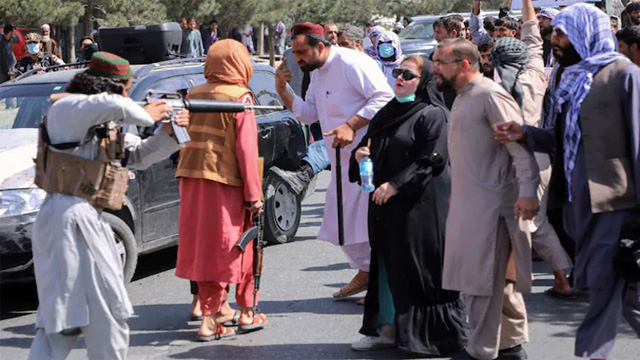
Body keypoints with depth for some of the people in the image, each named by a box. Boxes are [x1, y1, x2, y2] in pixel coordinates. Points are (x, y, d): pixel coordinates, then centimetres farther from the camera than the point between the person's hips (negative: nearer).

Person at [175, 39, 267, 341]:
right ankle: (247, 314, 15)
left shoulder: (194, 95, 9)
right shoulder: (240, 97, -8)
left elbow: (186, 137, 13)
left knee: (204, 247, 12)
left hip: (192, 180, 5)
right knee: (234, 249, 6)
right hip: (225, 182, -5)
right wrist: (254, 194, -9)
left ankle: (216, 308, 20)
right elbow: (246, 149, -11)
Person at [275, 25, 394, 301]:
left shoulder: (351, 63, -14)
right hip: (342, 160, 10)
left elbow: (384, 97, -19)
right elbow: (308, 114, 18)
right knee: (338, 221, 13)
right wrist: (282, 90, 4)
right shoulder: (317, 74, 15)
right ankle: (365, 272, 28)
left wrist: (351, 126, -25)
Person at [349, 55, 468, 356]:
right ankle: (387, 328, 17)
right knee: (386, 263, 10)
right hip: (386, 206, 7)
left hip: (420, 204, -7)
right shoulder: (387, 113, 15)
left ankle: (428, 333, 4)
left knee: (417, 265, -4)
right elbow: (369, 144, 21)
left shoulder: (431, 115, -8)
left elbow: (431, 159, -16)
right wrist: (359, 154, -3)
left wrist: (395, 185, -19)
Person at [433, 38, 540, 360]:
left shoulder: (490, 96, -14)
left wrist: (527, 191, -26)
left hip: (491, 204, -10)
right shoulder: (462, 98, 16)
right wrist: (455, 194, 23)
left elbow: (520, 144, -19)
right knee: (499, 279, 15)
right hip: (467, 204, 10)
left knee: (481, 279, -5)